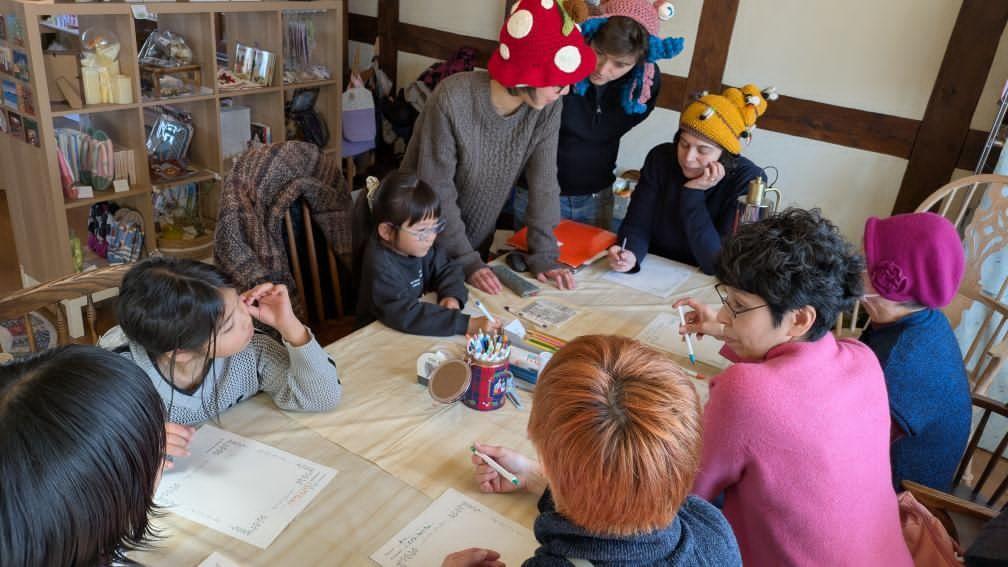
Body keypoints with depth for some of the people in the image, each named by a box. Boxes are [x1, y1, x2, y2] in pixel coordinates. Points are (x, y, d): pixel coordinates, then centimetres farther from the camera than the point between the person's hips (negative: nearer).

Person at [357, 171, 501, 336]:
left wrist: (453, 296, -14)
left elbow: (447, 269, 7)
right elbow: (406, 315, -33)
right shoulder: (380, 266, -25)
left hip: (416, 332, 7)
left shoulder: (417, 245, -4)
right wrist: (465, 324, -35)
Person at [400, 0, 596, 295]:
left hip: (477, 241, 4)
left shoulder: (547, 108, -15)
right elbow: (436, 192, -24)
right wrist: (466, 261, -24)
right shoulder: (453, 100, -29)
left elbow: (543, 182, -10)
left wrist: (543, 254, -15)